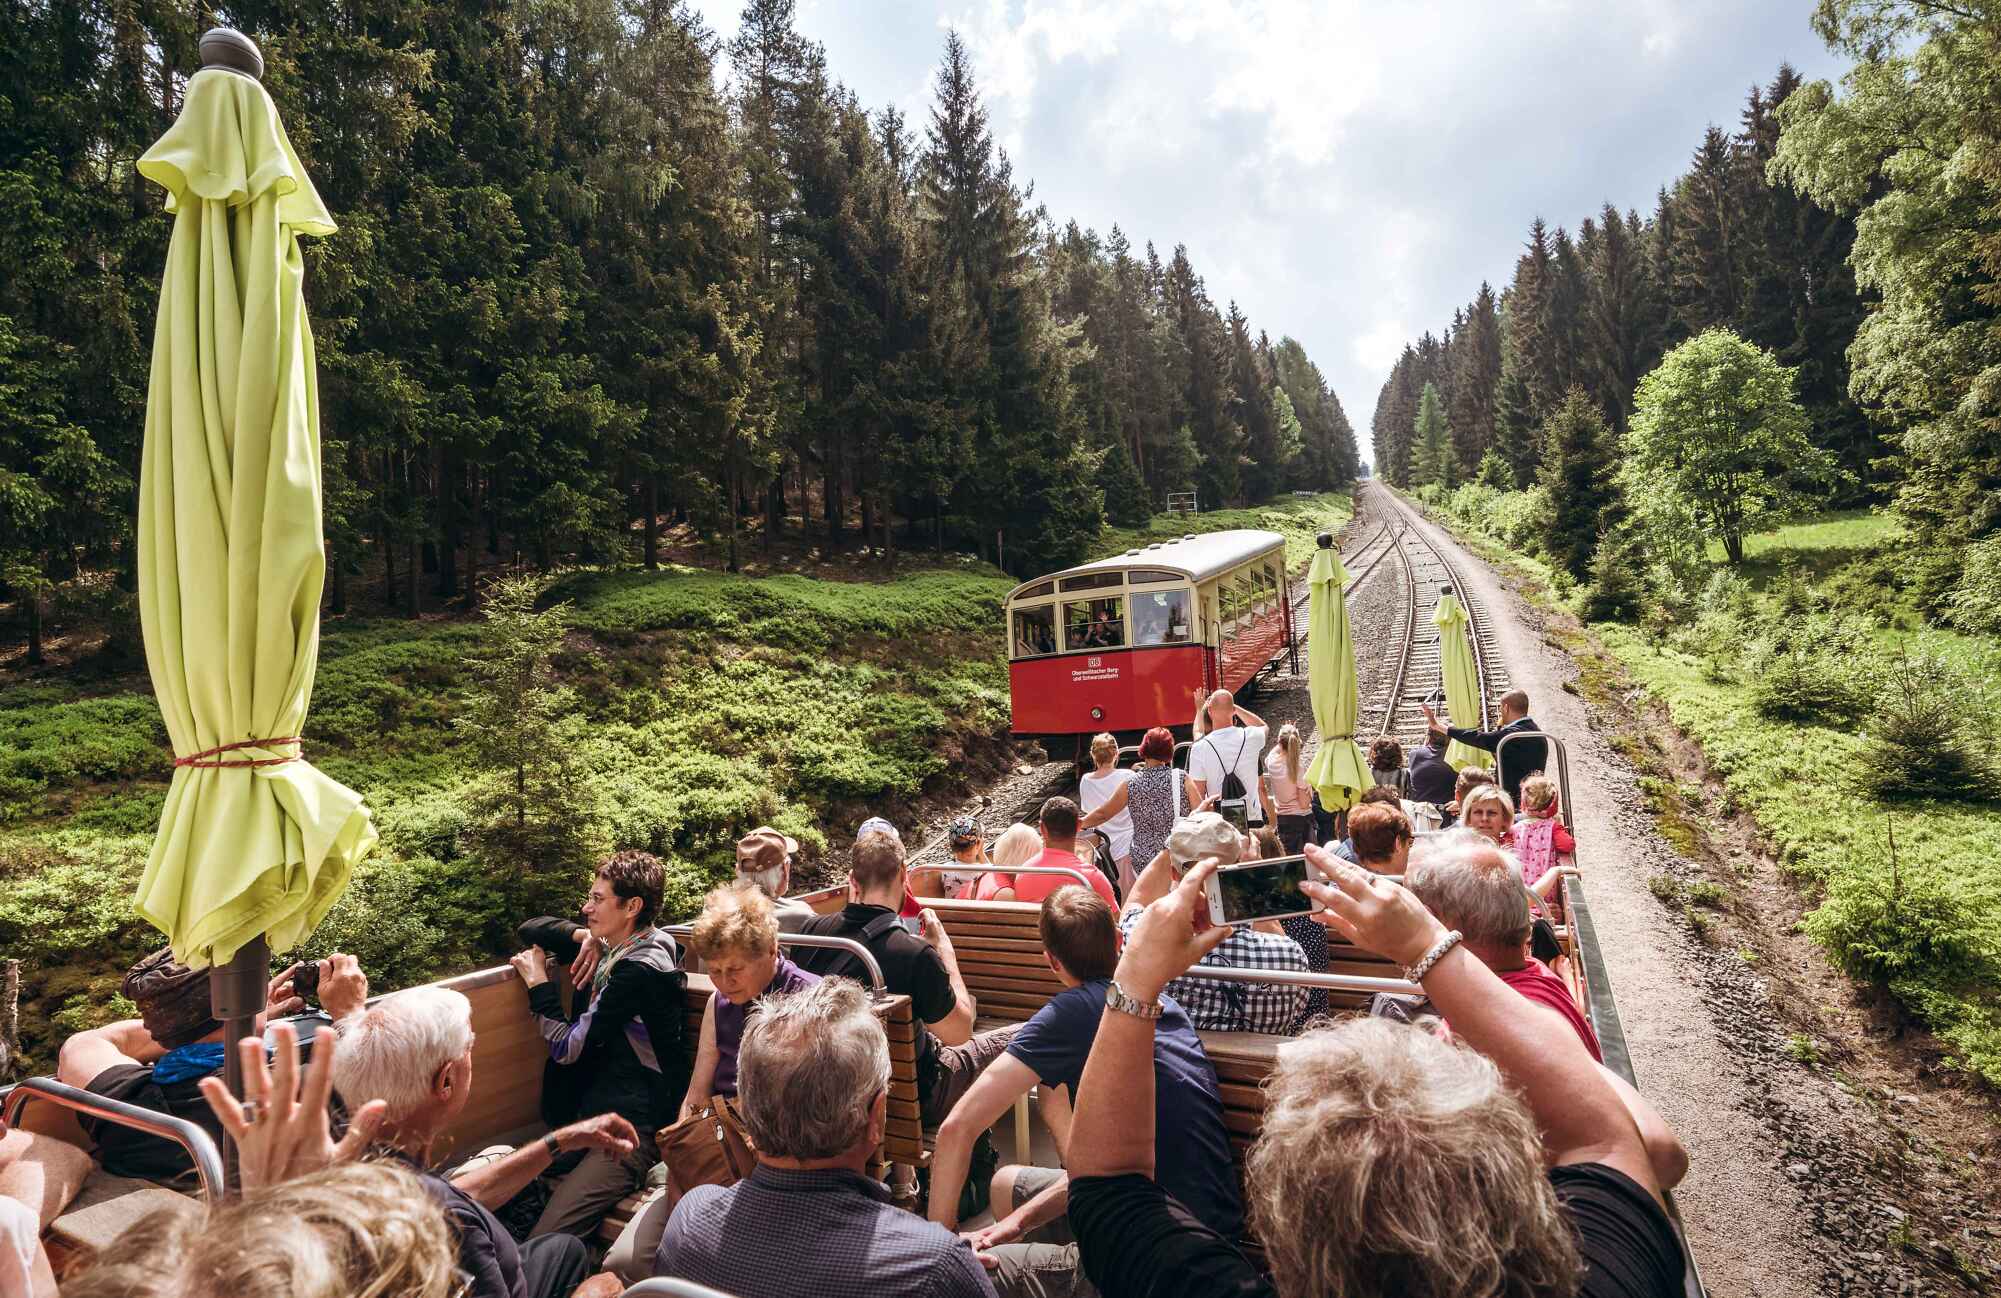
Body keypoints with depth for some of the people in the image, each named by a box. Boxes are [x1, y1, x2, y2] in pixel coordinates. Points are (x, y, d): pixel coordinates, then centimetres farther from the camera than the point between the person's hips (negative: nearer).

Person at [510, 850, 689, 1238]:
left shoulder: (640, 968, -17)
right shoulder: (613, 948, 10)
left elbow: (568, 1047, -14)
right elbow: (531, 930, 19)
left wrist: (538, 981, -2)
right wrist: (583, 936, 0)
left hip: (632, 1127, -9)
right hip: (594, 1112, 9)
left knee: (544, 1244, -22)